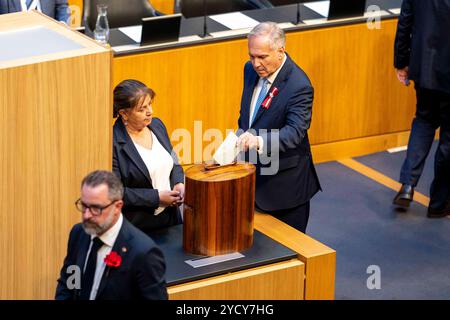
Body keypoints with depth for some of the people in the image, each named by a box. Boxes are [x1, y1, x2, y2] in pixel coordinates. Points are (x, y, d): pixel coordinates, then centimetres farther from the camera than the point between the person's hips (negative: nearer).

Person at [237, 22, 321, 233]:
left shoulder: (299, 86, -23)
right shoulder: (251, 70, 1)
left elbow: (295, 131, -32)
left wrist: (260, 141, -46)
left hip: (285, 184, -7)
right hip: (254, 175, 7)